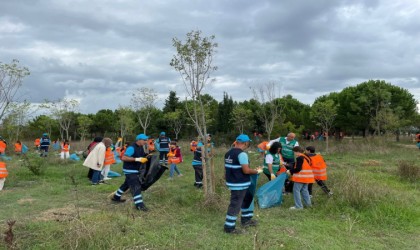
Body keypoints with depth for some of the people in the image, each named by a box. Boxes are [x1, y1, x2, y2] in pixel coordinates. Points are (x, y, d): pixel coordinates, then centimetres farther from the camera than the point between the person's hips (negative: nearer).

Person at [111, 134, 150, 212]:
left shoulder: (141, 147, 5)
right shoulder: (131, 148, -23)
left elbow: (142, 156, 21)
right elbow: (124, 158, -31)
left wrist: (147, 157, -3)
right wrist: (137, 159, -34)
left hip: (136, 169, 10)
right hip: (130, 170, -10)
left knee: (127, 184, 23)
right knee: (136, 186, -11)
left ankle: (116, 197, 40)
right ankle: (139, 204, -8)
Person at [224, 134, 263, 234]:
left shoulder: (228, 153, 8)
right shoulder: (242, 154, -20)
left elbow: (227, 168, 15)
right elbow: (246, 170, -22)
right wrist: (257, 171, -7)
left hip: (232, 182, 10)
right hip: (239, 184, -10)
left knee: (248, 198, 24)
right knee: (235, 205, 0)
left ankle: (245, 220, 35)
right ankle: (229, 227, 9)